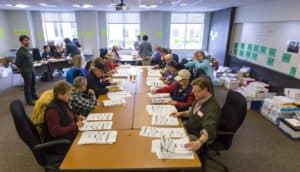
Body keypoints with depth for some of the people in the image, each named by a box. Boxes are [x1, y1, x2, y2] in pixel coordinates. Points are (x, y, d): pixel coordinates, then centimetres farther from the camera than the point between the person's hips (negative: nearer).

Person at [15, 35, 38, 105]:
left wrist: (32, 67, 16)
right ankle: (29, 100, 12)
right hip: (26, 71, -8)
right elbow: (17, 63, -17)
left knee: (33, 84, 20)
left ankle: (34, 96, 38)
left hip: (32, 70, 8)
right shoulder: (20, 51, -19)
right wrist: (21, 69, -4)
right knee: (27, 85, 1)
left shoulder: (28, 49, 7)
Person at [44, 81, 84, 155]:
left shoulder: (63, 104, 5)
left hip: (69, 136, 9)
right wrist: (75, 126, -22)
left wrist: (76, 118, 4)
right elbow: (55, 132, -25)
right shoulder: (52, 110, -21)